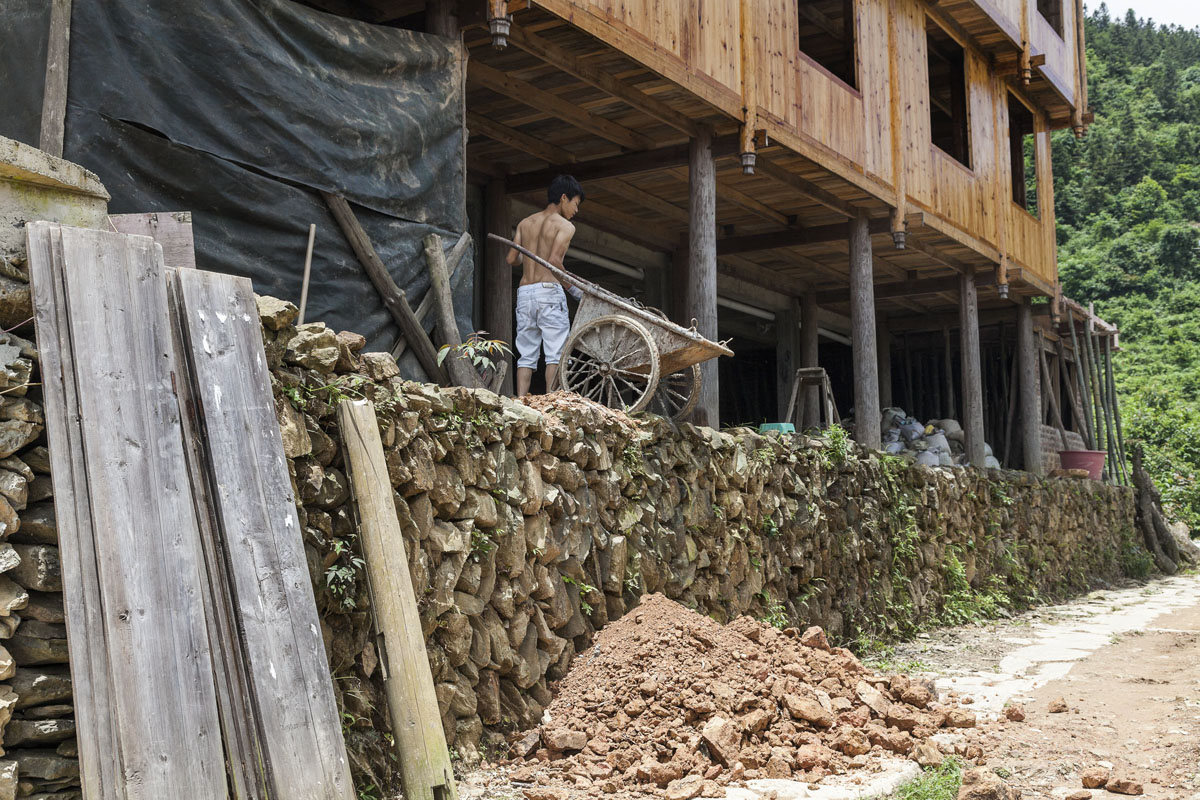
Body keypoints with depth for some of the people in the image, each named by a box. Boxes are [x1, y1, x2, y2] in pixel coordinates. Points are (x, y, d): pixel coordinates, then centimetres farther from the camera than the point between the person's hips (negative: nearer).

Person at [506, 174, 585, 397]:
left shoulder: (525, 223, 17)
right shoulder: (565, 226, 0)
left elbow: (510, 259, 10)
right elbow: (554, 261, -15)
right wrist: (574, 289, -6)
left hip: (524, 293, 6)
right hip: (549, 290, -5)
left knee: (526, 355, 6)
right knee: (555, 353, -5)